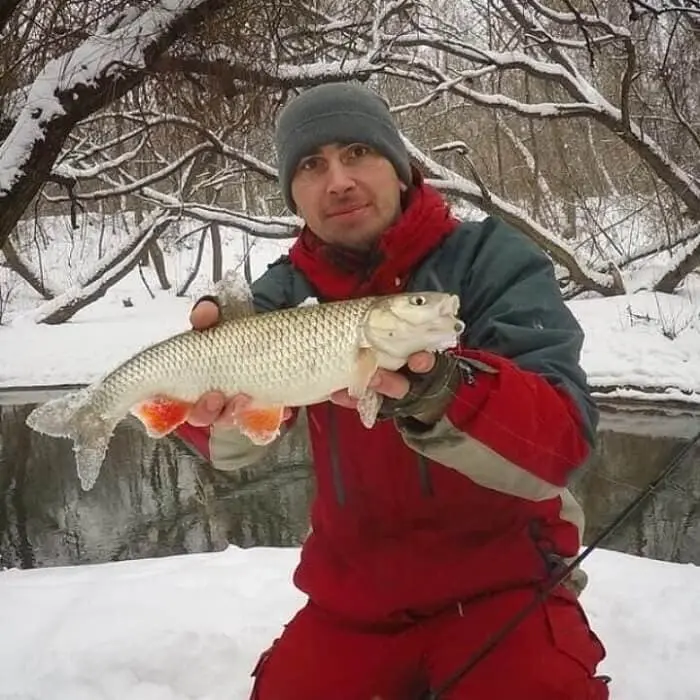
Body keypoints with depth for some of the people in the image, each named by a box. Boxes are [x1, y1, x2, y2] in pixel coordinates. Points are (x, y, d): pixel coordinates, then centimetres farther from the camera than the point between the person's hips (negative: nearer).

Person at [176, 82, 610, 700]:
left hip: (499, 587, -3)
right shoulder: (288, 291, -1)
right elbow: (238, 444, -17)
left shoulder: (491, 259, -11)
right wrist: (213, 397, -40)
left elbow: (564, 439, -24)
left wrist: (443, 394, -43)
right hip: (353, 599, 4)